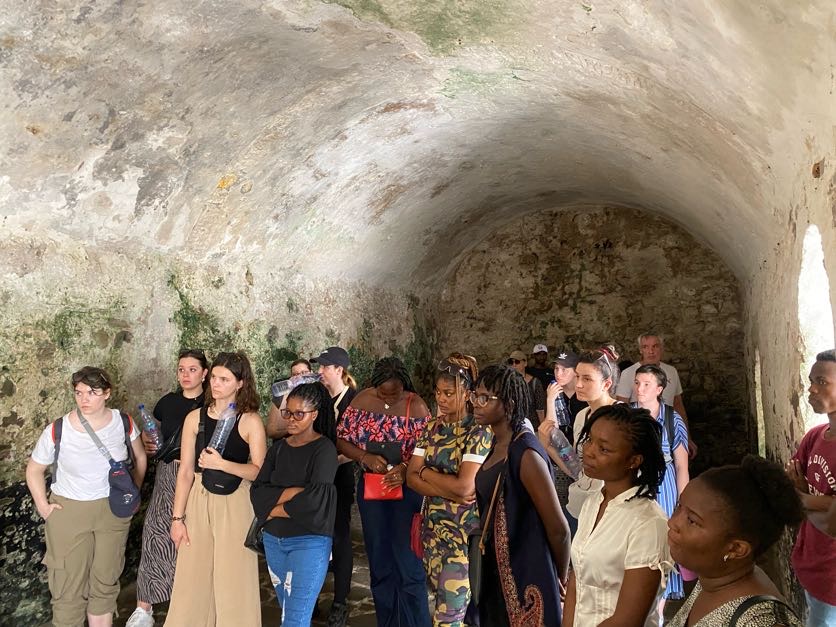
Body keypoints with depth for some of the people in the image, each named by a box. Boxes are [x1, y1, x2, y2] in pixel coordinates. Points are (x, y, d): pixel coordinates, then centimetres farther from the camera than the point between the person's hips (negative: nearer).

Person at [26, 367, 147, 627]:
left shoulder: (124, 423, -11)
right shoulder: (57, 430, -16)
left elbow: (140, 458, 8)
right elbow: (34, 470, 1)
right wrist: (43, 507, -3)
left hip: (113, 511, 2)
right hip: (68, 512, -2)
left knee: (105, 581, 15)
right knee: (69, 586, 6)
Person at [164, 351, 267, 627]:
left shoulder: (250, 421, -6)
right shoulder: (195, 418, 2)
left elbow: (260, 472, -9)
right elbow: (185, 471, 3)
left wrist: (222, 464, -21)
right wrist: (177, 518, 2)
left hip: (236, 505, -2)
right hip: (199, 503, 3)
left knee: (233, 580, 3)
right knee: (194, 577, 8)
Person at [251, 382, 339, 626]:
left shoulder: (324, 449, -9)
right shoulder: (278, 447, 8)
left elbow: (316, 498, -21)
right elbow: (257, 491, -2)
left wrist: (275, 509, -7)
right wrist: (293, 492, -18)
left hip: (310, 541, -6)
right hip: (273, 540, 6)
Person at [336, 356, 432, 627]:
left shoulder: (416, 406, -11)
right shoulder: (362, 400, -3)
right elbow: (341, 439, -1)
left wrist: (405, 468, -28)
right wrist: (366, 457, -18)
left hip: (406, 488, -3)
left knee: (408, 560, -2)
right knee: (379, 561, 14)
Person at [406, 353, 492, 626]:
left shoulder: (478, 431, -13)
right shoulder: (432, 427, 6)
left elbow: (465, 486, -22)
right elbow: (411, 477, 0)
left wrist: (426, 472, -7)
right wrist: (449, 491, -14)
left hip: (463, 531, -6)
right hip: (432, 525, 6)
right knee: (441, 601, 15)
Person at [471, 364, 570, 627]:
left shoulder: (526, 454, -24)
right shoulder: (498, 443, 2)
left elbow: (558, 529, -20)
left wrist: (561, 578, -6)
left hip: (527, 576, -8)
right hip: (497, 570, 8)